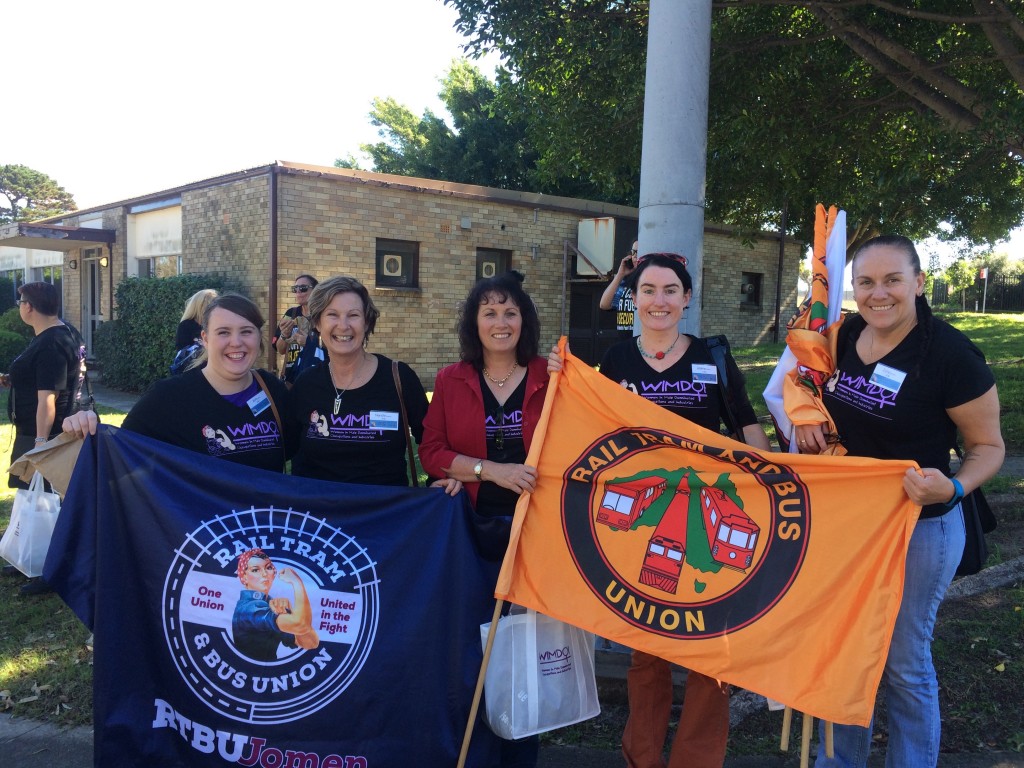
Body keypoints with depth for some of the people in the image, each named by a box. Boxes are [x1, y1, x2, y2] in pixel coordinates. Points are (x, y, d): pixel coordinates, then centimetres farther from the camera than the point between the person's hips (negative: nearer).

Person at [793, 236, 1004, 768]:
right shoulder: (847, 334, -3)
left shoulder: (950, 354, -20)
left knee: (903, 663, 9)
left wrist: (952, 488, -29)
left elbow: (989, 446, -10)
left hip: (918, 528, -6)